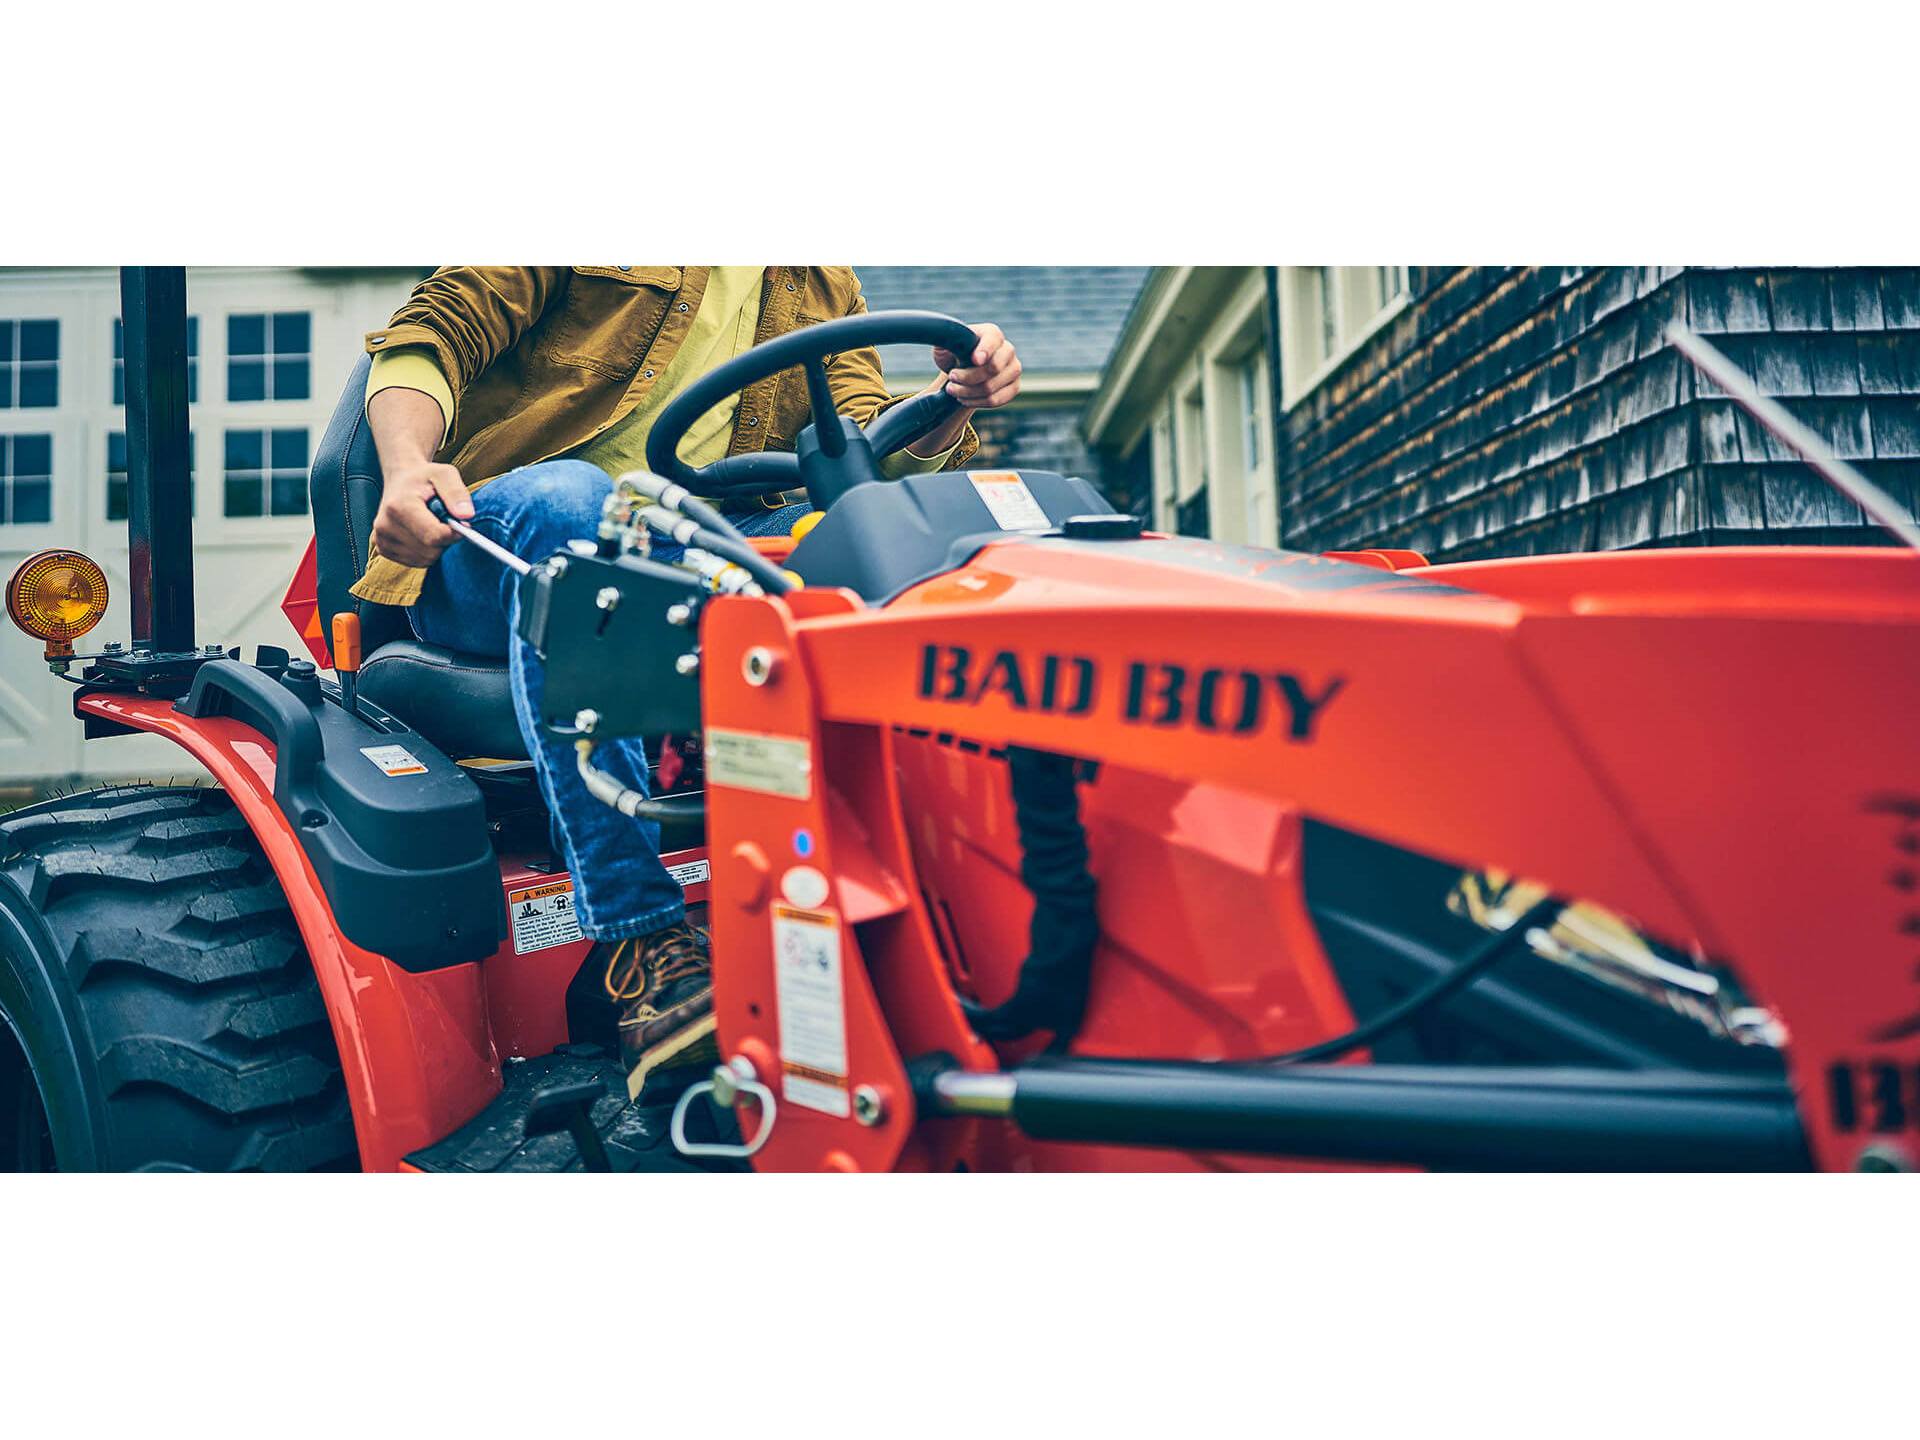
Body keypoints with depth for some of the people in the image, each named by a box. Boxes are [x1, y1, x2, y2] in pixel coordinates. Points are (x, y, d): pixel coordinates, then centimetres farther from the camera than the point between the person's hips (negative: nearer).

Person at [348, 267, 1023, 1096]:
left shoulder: (822, 284, 23)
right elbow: (429, 333, 1)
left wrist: (953, 404, -12)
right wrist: (407, 465, -21)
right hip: (494, 546, -3)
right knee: (565, 494, -37)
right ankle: (642, 943, -42)